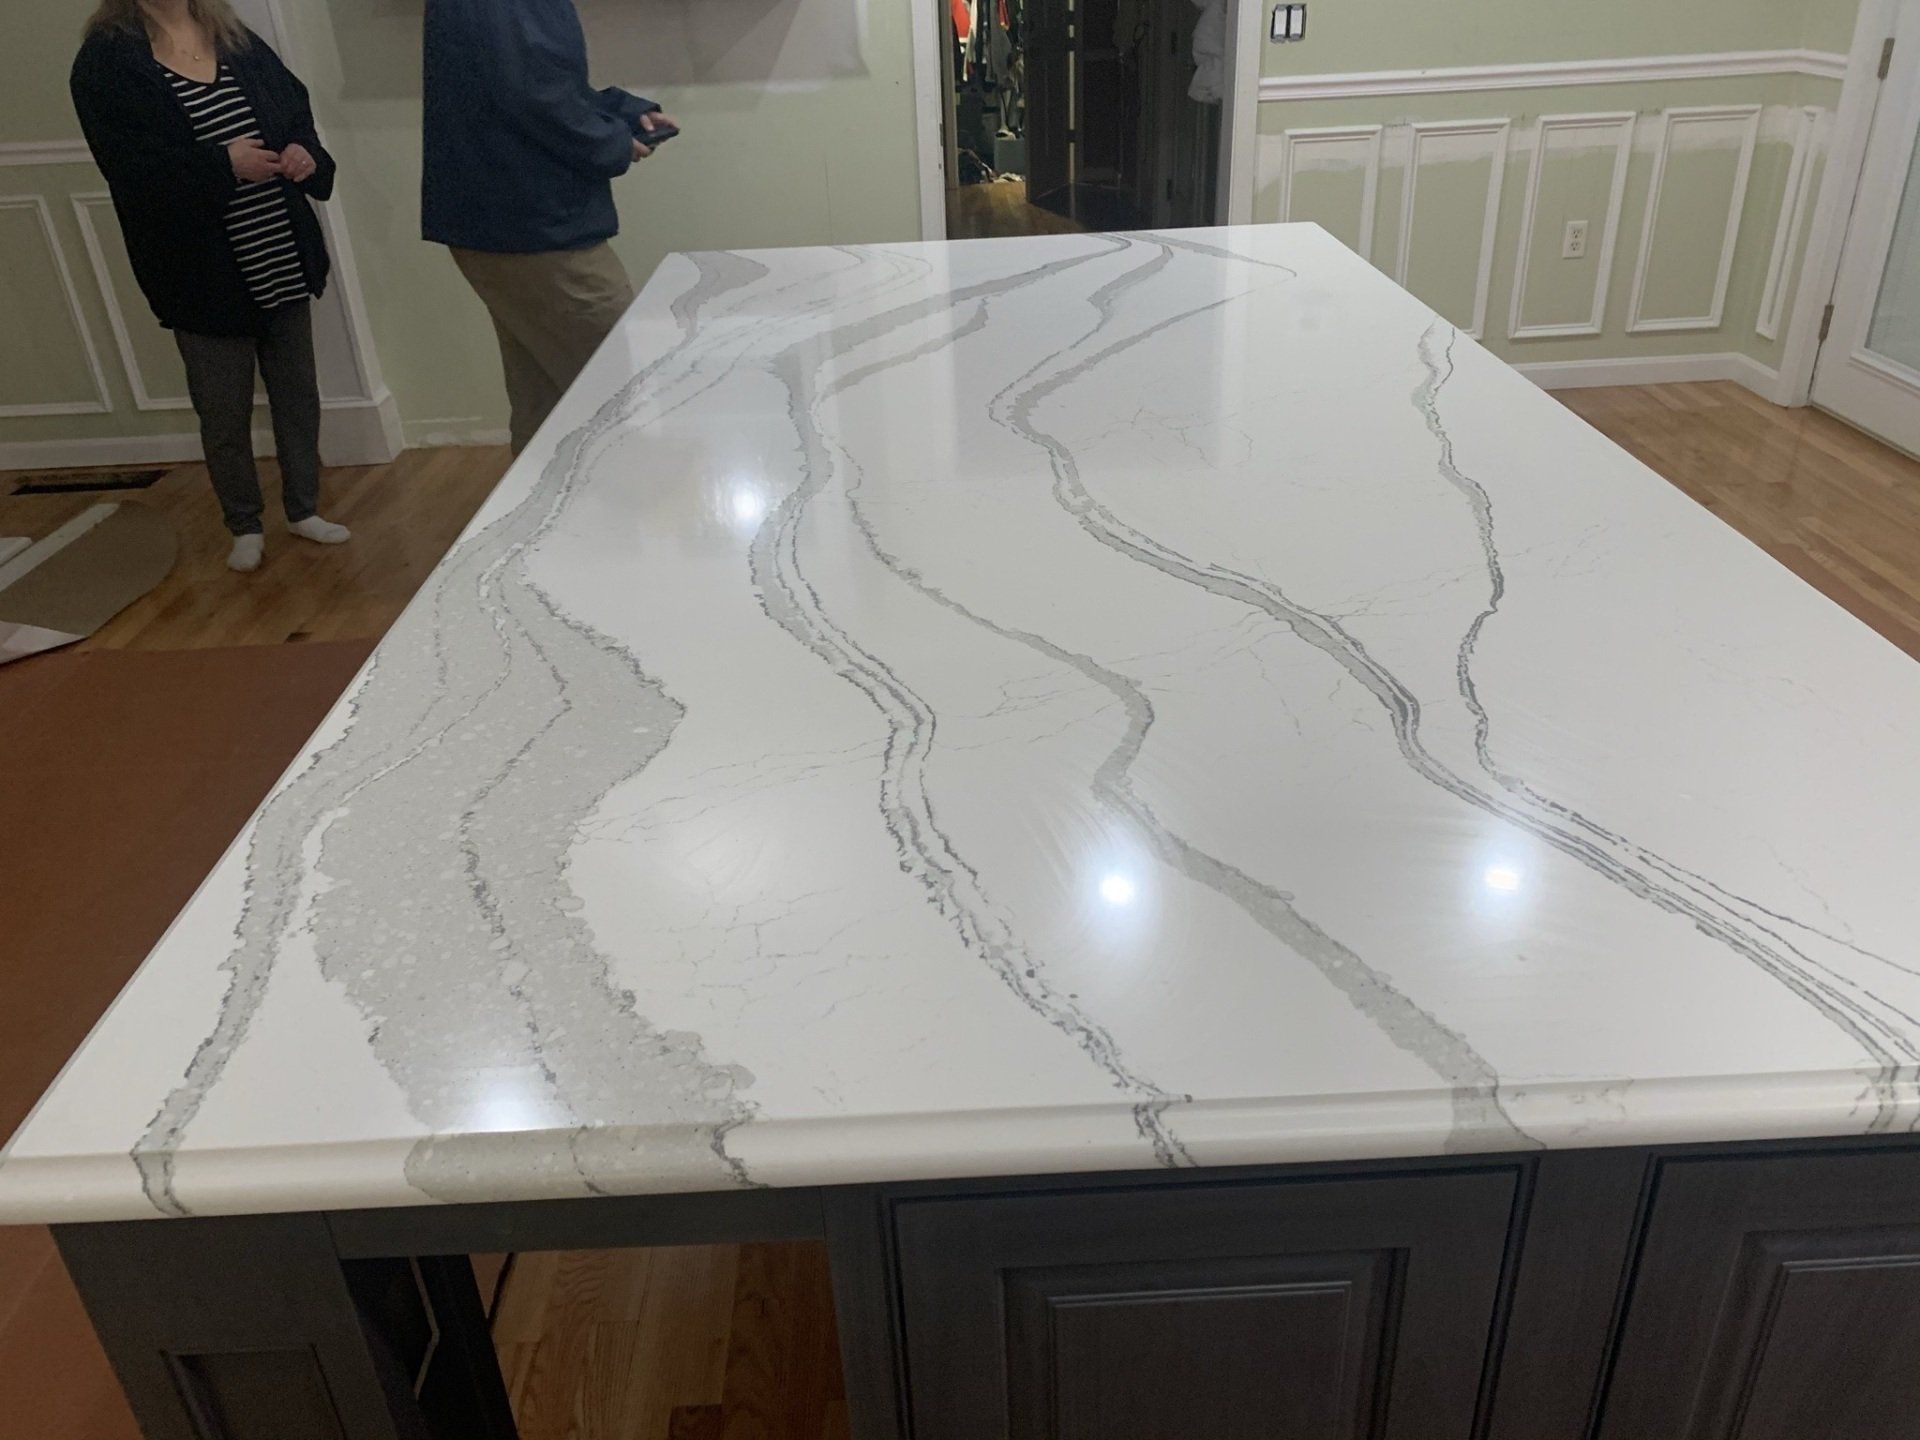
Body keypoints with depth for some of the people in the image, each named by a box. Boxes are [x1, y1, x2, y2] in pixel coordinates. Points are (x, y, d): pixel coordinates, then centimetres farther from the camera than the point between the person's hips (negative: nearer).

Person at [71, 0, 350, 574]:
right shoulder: (106, 61, -7)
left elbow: (297, 111, 14)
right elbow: (132, 169, -16)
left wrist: (304, 152, -8)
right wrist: (222, 165, -23)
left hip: (285, 265, 4)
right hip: (206, 280, -4)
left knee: (299, 397, 14)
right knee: (224, 414, 8)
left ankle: (303, 509, 32)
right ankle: (244, 526, 26)